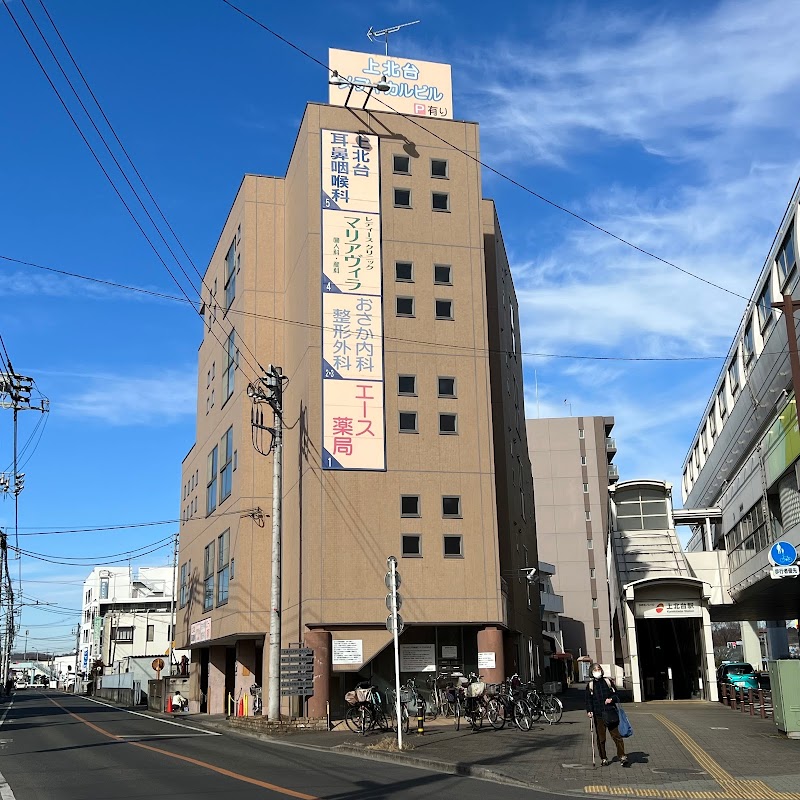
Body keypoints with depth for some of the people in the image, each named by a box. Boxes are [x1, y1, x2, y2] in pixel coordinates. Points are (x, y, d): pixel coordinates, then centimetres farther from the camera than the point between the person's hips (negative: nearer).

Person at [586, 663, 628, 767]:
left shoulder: (608, 681, 9)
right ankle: (603, 759, 13)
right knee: (601, 738, 3)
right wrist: (589, 710, -7)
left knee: (617, 736, -3)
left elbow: (616, 694, 13)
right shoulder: (590, 685, 8)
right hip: (598, 715, 0)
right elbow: (588, 700, 7)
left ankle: (622, 757, 4)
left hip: (610, 713, 0)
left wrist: (612, 699, -8)